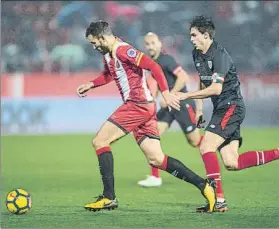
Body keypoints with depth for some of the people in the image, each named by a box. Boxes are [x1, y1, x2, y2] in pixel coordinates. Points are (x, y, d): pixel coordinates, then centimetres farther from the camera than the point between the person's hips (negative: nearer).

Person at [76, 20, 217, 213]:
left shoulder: (122, 50, -13)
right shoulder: (108, 53, 17)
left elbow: (153, 66, -20)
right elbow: (109, 74, 38)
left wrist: (165, 93, -26)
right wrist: (90, 85, 25)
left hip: (138, 105, -10)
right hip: (145, 108, 10)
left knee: (100, 141, -5)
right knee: (156, 159, 5)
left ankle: (109, 197, -8)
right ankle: (204, 185, 2)